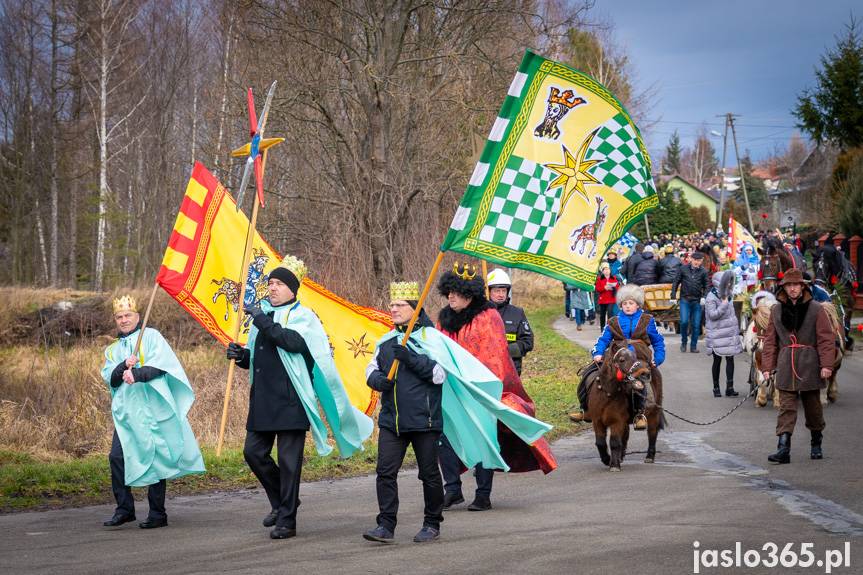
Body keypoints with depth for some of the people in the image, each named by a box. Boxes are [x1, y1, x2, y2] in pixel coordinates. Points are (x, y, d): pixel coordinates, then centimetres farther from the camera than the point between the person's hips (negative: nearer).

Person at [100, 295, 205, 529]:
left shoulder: (150, 336, 5)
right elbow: (109, 378, 6)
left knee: (155, 459, -3)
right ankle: (124, 509, 3)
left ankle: (157, 514, 2)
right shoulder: (112, 350, 20)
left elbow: (160, 365, -9)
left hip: (151, 408, -5)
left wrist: (137, 374, -23)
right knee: (117, 457, -6)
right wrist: (124, 366, -13)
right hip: (126, 411, 5)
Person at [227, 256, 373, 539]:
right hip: (262, 398, 7)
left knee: (289, 459, -4)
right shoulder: (262, 313, 16)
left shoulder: (302, 316, -3)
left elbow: (294, 341, -24)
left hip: (291, 399, -7)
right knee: (253, 452, 5)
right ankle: (281, 500, 26)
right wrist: (241, 355, 3)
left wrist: (263, 321, -26)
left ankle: (286, 520, 2)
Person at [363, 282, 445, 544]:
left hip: (423, 420, -5)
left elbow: (439, 373, -13)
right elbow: (371, 370, 16)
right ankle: (386, 525, -2)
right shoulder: (386, 341, 13)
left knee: (429, 473, 6)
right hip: (391, 419, 5)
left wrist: (411, 358, -22)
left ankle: (432, 524, 20)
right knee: (385, 471, -4)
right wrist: (379, 380, -7)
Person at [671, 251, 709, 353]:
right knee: (684, 322, -12)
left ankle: (693, 346, 14)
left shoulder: (703, 271, 3)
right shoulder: (683, 269, 1)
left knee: (696, 325, 2)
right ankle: (683, 342, 10)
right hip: (685, 300, -1)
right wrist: (673, 296, 1)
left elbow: (706, 286, 7)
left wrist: (704, 297, -9)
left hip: (697, 301, 1)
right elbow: (676, 283, 6)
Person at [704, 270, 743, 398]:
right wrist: (724, 304, -20)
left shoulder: (727, 295, 11)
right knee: (717, 360, 4)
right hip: (717, 334, -6)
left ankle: (729, 388, -2)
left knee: (730, 359, -1)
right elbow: (712, 315, -20)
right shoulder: (711, 297, -13)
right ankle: (716, 388, 15)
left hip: (729, 332, 6)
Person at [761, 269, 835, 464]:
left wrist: (826, 364, -12)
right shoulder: (776, 311, 6)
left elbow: (827, 338, -4)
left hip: (809, 366, -1)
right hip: (786, 366, 1)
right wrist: (767, 366, 3)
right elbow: (770, 341, 9)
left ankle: (816, 444, 30)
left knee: (812, 406, 11)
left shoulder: (816, 309, -2)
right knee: (786, 407, -6)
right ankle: (783, 449, -13)